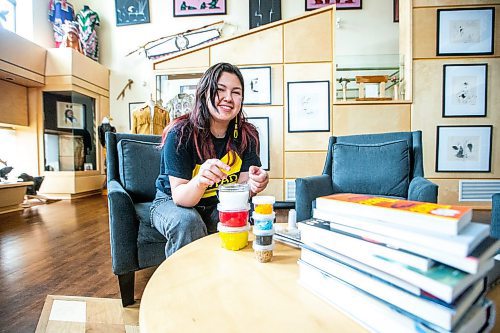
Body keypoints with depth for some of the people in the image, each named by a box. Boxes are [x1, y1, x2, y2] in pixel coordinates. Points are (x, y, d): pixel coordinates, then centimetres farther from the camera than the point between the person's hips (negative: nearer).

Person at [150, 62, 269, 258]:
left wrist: (253, 185, -36)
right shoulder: (180, 133, -21)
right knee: (187, 221, -34)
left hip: (218, 205, 3)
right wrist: (200, 181, -46)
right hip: (172, 203, -2)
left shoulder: (247, 135, -10)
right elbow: (179, 196, -23)